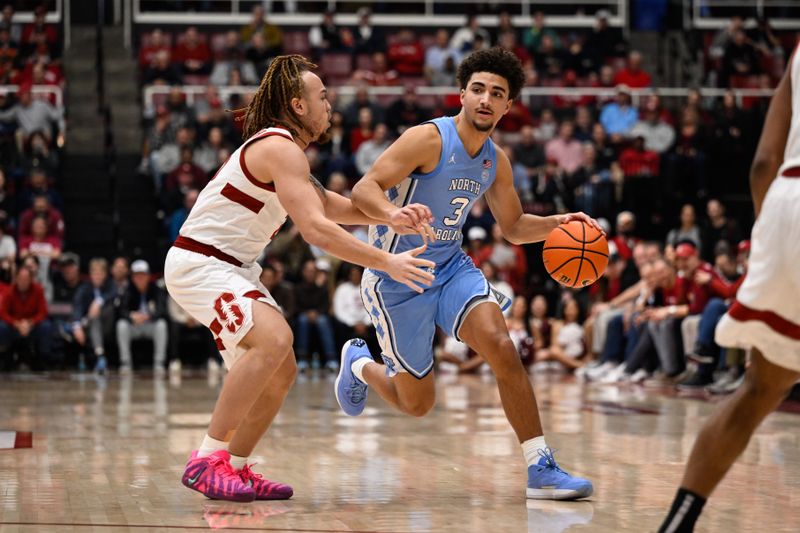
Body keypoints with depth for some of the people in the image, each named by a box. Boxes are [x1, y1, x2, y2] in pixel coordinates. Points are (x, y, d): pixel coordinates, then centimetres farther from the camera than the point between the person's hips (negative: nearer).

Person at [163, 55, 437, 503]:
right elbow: (316, 229, -27)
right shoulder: (281, 148, -18)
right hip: (199, 263, -11)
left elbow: (327, 205, 23)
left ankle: (235, 469, 20)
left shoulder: (285, 148, 15)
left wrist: (389, 218, 5)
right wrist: (388, 263, -24)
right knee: (274, 337, -30)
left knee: (281, 372, 10)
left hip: (233, 268, 11)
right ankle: (207, 462, -28)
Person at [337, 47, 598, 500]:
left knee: (500, 345, -23)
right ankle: (360, 364, 38)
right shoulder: (429, 139, -19)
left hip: (451, 267, 5)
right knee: (417, 404, 3)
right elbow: (364, 190, -26)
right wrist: (395, 214, -47)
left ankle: (541, 468, -18)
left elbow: (513, 226, 16)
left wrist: (557, 223, -3)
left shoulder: (496, 161, 2)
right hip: (397, 277, -5)